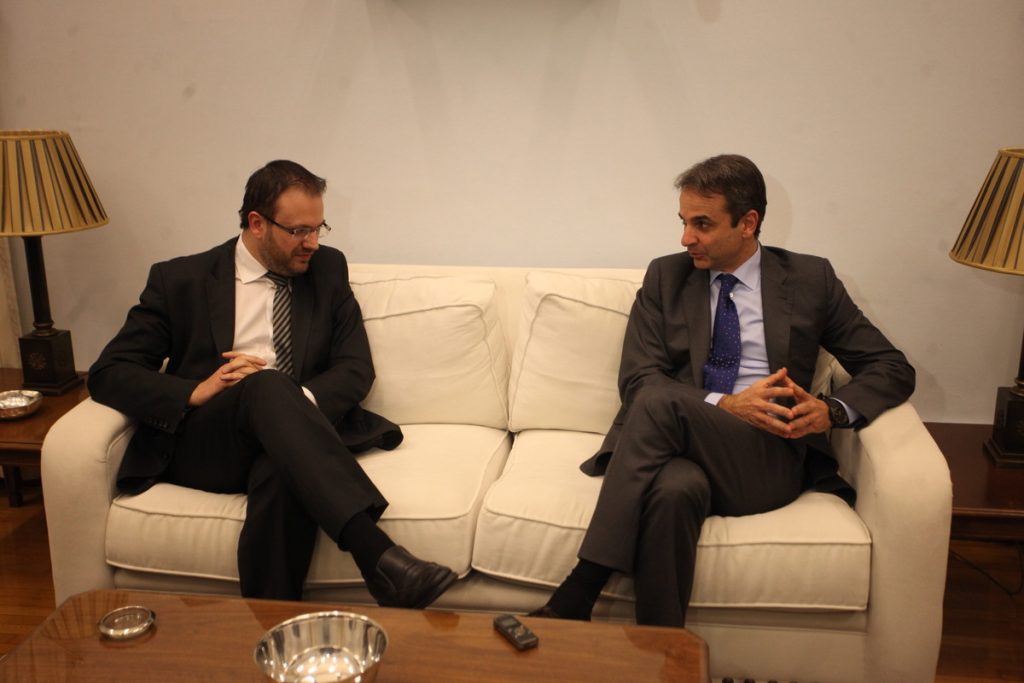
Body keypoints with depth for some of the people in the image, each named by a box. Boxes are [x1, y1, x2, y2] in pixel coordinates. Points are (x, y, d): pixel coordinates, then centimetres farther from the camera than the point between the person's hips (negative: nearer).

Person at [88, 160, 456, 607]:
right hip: (199, 445, -1)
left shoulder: (327, 269, 12)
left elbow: (356, 369, 6)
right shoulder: (180, 280, 6)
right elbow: (107, 374, 2)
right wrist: (196, 392, -17)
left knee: (283, 475, -38)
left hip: (287, 442, 1)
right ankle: (378, 554, -47)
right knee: (268, 385, -36)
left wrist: (297, 401, -16)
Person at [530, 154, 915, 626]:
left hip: (769, 461, -1)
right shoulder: (666, 277, 14)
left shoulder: (810, 280, 11)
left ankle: (577, 596, -32)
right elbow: (635, 380, 3)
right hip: (683, 448, 1)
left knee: (661, 403, -32)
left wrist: (833, 411, -9)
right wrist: (725, 405, -14)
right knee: (675, 489, -38)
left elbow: (892, 368, 12)